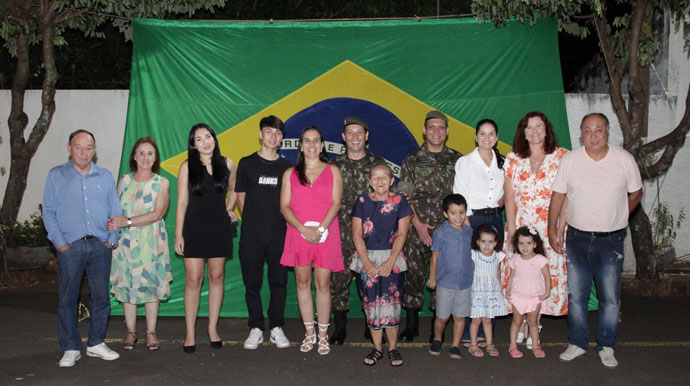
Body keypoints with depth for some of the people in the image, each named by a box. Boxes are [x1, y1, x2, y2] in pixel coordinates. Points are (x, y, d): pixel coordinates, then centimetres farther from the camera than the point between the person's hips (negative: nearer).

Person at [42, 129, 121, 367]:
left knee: (100, 296, 6)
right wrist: (59, 242, -6)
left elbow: (116, 211, 11)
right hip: (70, 247, -2)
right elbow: (49, 212, 3)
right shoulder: (56, 176, 6)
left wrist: (113, 239, 0)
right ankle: (70, 349, 10)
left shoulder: (105, 176, 11)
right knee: (67, 298, 1)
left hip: (100, 246, 2)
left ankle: (96, 343, 18)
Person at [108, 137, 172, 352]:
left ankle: (151, 332, 11)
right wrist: (113, 224, -17)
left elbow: (157, 214, -9)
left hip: (152, 242, -2)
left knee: (151, 284, 1)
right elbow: (116, 212, 6)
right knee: (127, 284, 4)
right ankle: (131, 332, 15)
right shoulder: (124, 181, 9)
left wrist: (128, 221, -15)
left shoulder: (161, 183, 2)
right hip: (127, 241, 2)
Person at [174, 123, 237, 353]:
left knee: (217, 277, 7)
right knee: (193, 280, -2)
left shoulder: (226, 164, 4)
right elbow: (182, 202, -3)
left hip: (219, 227, 2)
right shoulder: (187, 167, -2)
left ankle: (213, 328, 19)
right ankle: (190, 333, 6)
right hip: (194, 228, -2)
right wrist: (178, 235, -5)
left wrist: (228, 209, 7)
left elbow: (234, 190, 23)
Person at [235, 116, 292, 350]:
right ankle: (256, 328, 15)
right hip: (251, 236, -1)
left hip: (279, 234, 1)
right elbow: (240, 197, 7)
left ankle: (276, 328, 16)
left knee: (279, 282, 5)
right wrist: (252, 222, 6)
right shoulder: (247, 163, 4)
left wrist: (279, 223, 3)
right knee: (252, 283, 4)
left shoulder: (286, 167, 7)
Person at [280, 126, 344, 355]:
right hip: (298, 233, 2)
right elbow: (284, 207, 3)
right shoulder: (290, 174, 11)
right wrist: (303, 228, -12)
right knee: (302, 282, 5)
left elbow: (336, 203, -1)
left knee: (323, 284, -1)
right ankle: (309, 333, 16)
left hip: (326, 233, -1)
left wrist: (320, 228, -14)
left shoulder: (332, 171, 8)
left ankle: (323, 335, 9)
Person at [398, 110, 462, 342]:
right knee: (414, 273, 1)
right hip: (417, 229, -1)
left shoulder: (457, 160, 9)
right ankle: (412, 324, 13)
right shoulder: (412, 160, 6)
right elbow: (405, 196, 1)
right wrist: (418, 223, -8)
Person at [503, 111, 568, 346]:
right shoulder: (513, 159, 7)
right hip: (520, 227, 2)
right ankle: (520, 326, 13)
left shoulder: (562, 157, 1)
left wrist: (561, 226, -11)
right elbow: (509, 195, 4)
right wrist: (511, 228, -4)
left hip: (549, 229, -2)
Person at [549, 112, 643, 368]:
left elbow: (635, 195, 9)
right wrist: (552, 230, 2)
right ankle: (578, 343, 24)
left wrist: (615, 219, 6)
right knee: (576, 296, 9)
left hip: (611, 241, -1)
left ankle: (606, 347, 20)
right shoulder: (570, 160, -3)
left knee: (610, 298, 3)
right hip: (577, 239, 1)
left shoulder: (625, 160, -4)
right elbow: (558, 196, 3)